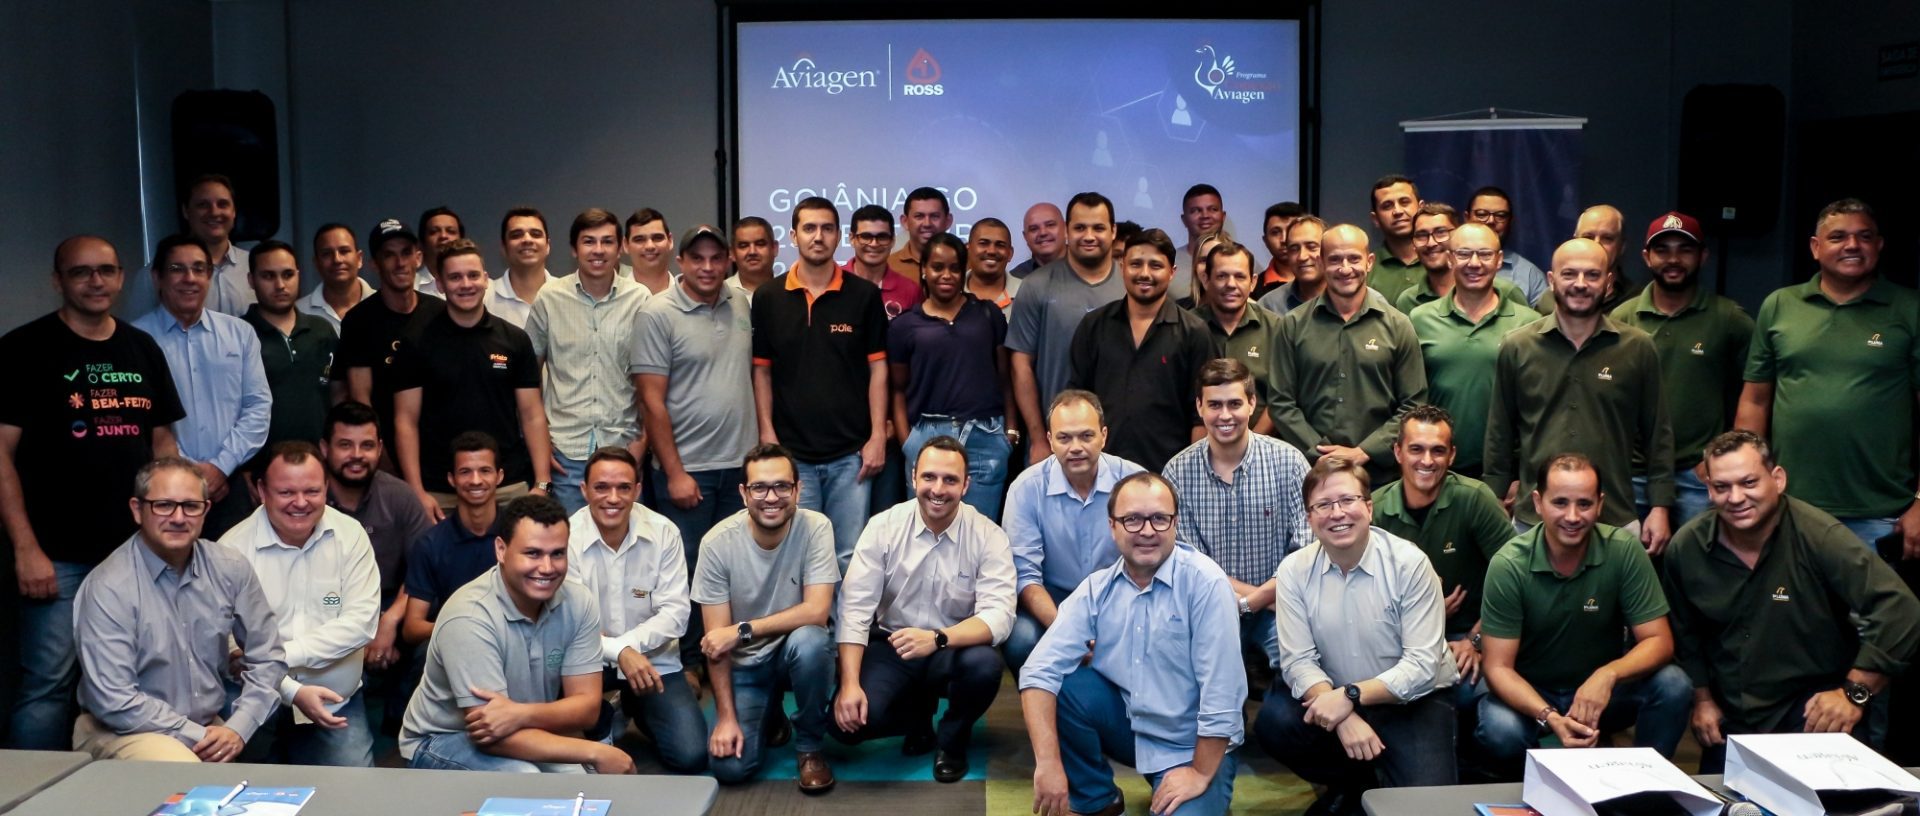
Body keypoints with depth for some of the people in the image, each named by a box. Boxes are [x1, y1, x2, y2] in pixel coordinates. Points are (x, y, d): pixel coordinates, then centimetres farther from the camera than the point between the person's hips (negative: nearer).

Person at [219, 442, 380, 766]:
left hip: (335, 702, 1)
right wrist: (292, 690, -24)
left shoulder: (350, 536, -2)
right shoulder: (234, 548, -8)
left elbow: (360, 622, -10)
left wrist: (282, 654, -19)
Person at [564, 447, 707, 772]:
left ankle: (636, 711, 22)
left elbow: (675, 613, -9)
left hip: (655, 663, 2)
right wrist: (617, 652, -30)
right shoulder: (566, 537, -14)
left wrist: (629, 645, -24)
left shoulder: (664, 533, -8)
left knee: (691, 755, -12)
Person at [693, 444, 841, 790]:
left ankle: (809, 746, -8)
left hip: (797, 653, -1)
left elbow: (817, 611, -25)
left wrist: (742, 630, -29)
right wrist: (726, 717, -15)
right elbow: (716, 640, -12)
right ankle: (769, 717, 20)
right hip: (744, 664, 1)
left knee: (809, 640, -36)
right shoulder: (718, 542, -16)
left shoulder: (815, 528, -17)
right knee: (730, 766, -18)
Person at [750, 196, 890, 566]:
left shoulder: (864, 295, 1)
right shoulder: (769, 299, 4)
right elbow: (762, 370, 6)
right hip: (792, 452, 1)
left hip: (851, 452, -1)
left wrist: (878, 436, -4)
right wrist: (767, 434, -2)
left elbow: (877, 368, 2)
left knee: (850, 555, 4)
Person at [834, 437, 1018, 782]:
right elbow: (855, 608, -11)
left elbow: (999, 615, -22)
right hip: (891, 647, 1)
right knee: (847, 721, -24)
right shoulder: (883, 527, -9)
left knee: (984, 664, -35)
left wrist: (937, 638, -39)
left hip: (954, 651, -1)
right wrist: (849, 684, -23)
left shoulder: (988, 537, -12)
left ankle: (952, 738, 0)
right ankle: (918, 714, 13)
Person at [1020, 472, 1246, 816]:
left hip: (1193, 746, -4)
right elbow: (1040, 670, -15)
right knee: (1057, 684, -19)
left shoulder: (1205, 582, -20)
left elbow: (1221, 691, -20)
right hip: (1130, 725, 4)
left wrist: (1201, 773, -16)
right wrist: (1048, 763, -26)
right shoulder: (1097, 589, -7)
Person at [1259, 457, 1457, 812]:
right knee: (1273, 722, -24)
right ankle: (1353, 784, 5)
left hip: (1414, 701, -3)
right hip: (1338, 702, 3)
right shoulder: (1293, 571, -7)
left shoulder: (1409, 563, -15)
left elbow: (1422, 665, -18)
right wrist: (1344, 717, -27)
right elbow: (1298, 662, -11)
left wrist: (1349, 696, -28)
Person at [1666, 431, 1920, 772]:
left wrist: (1855, 693, -22)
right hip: (1730, 720, 4)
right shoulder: (1685, 549, -4)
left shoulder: (1817, 536, -19)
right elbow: (1684, 633, 13)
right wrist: (1702, 699, 10)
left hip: (1812, 708, -4)